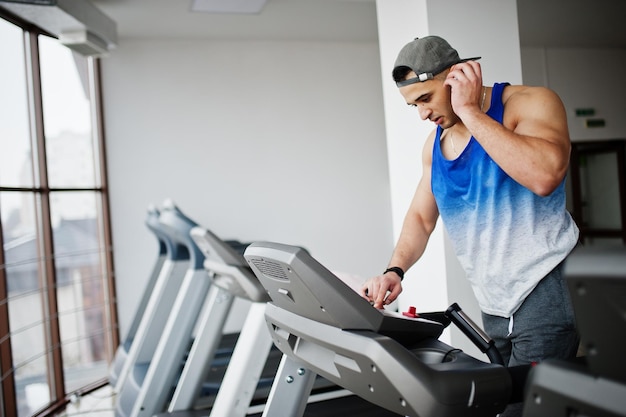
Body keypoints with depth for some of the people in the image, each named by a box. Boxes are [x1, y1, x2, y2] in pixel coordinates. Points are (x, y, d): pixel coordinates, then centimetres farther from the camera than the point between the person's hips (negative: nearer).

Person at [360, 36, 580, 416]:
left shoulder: (532, 103, -10)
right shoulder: (435, 143, 10)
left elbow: (545, 175, -29)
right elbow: (421, 217, 15)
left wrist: (469, 110, -23)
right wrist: (395, 270, -4)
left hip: (546, 295, -6)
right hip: (493, 309, 6)